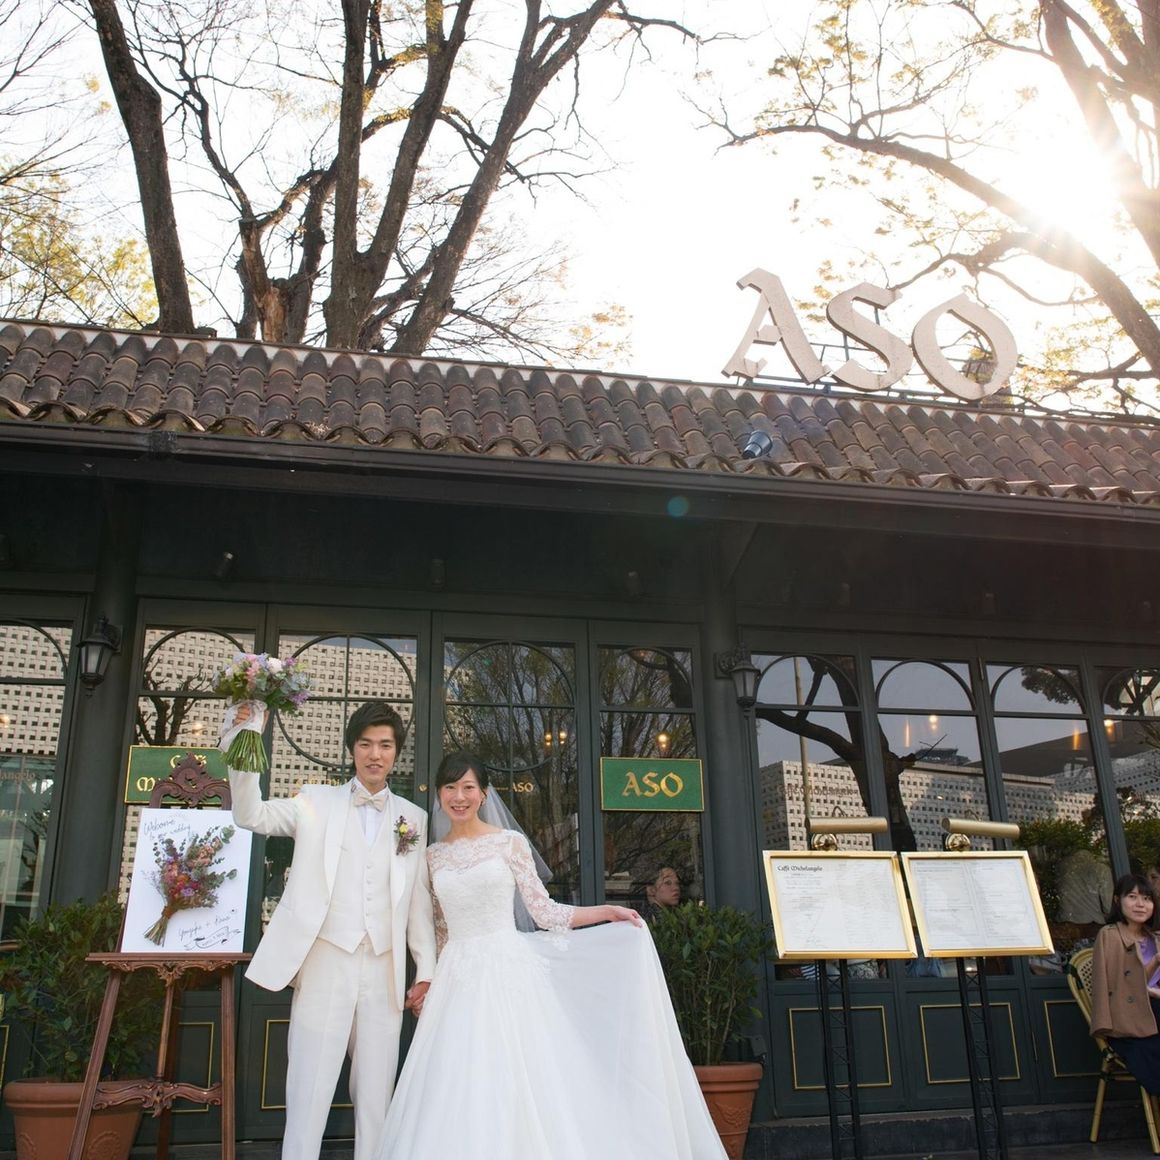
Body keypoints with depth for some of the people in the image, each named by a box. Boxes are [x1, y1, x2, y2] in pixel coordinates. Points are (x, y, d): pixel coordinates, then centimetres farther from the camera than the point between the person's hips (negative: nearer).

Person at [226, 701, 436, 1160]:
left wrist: (426, 969, 7)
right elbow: (252, 815, -6)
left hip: (385, 970, 2)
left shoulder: (413, 818, 10)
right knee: (309, 1090, -1)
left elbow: (418, 899, 11)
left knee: (376, 1095, 8)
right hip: (326, 963, -2)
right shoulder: (317, 801, 6)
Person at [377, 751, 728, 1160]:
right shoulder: (433, 855, 10)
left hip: (507, 973, -3)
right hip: (457, 980, 3)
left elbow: (543, 912, 0)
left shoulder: (510, 842, 0)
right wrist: (424, 979, 9)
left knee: (515, 1085, -5)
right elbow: (439, 928, 16)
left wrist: (607, 911, -10)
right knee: (458, 1094, 0)